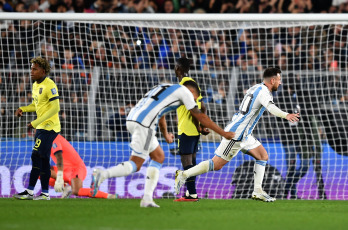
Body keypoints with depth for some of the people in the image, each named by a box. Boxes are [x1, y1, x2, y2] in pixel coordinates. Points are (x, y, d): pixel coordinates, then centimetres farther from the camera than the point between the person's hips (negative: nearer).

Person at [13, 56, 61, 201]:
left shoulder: (50, 86, -17)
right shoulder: (35, 85, 13)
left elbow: (55, 108, -22)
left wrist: (36, 122, -23)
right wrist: (23, 109, 4)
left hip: (50, 127, -9)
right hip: (41, 127, 9)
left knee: (36, 156, -11)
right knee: (43, 160, 9)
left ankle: (29, 191, -9)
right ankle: (45, 193, 12)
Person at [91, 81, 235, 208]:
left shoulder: (165, 88, 31)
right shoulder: (184, 91, 9)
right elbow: (201, 117, 12)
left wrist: (165, 135, 64)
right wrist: (223, 133, 21)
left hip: (132, 118, 9)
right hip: (144, 123, -9)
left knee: (158, 156, 17)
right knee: (135, 165, -8)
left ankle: (147, 198, 8)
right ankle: (102, 175, -29)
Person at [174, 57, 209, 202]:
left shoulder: (185, 84, -13)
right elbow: (203, 108, 18)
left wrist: (199, 128, -18)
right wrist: (202, 126, 12)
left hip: (186, 129, -10)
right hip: (194, 130, 10)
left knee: (186, 160, -10)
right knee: (191, 159, 14)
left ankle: (192, 194, -14)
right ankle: (190, 192, 19)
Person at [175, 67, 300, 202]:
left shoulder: (256, 88, 14)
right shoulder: (263, 91, -14)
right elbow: (271, 107, -35)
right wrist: (286, 115, -52)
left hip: (245, 135, 10)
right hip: (236, 135, -10)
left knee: (263, 156, 9)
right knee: (217, 164, -8)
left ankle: (257, 191, 8)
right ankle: (184, 175, -4)